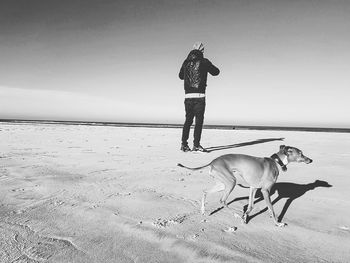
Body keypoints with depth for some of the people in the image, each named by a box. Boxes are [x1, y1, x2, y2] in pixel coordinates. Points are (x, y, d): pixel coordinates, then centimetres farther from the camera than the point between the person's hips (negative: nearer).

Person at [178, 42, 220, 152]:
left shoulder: (186, 62, 10)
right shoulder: (204, 61, -2)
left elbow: (181, 76, 24)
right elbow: (216, 72, 10)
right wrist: (208, 66, 27)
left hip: (188, 95, 5)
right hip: (199, 95, -5)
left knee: (188, 120, 13)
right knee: (199, 120, 0)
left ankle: (184, 144, 12)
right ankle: (196, 145, -3)